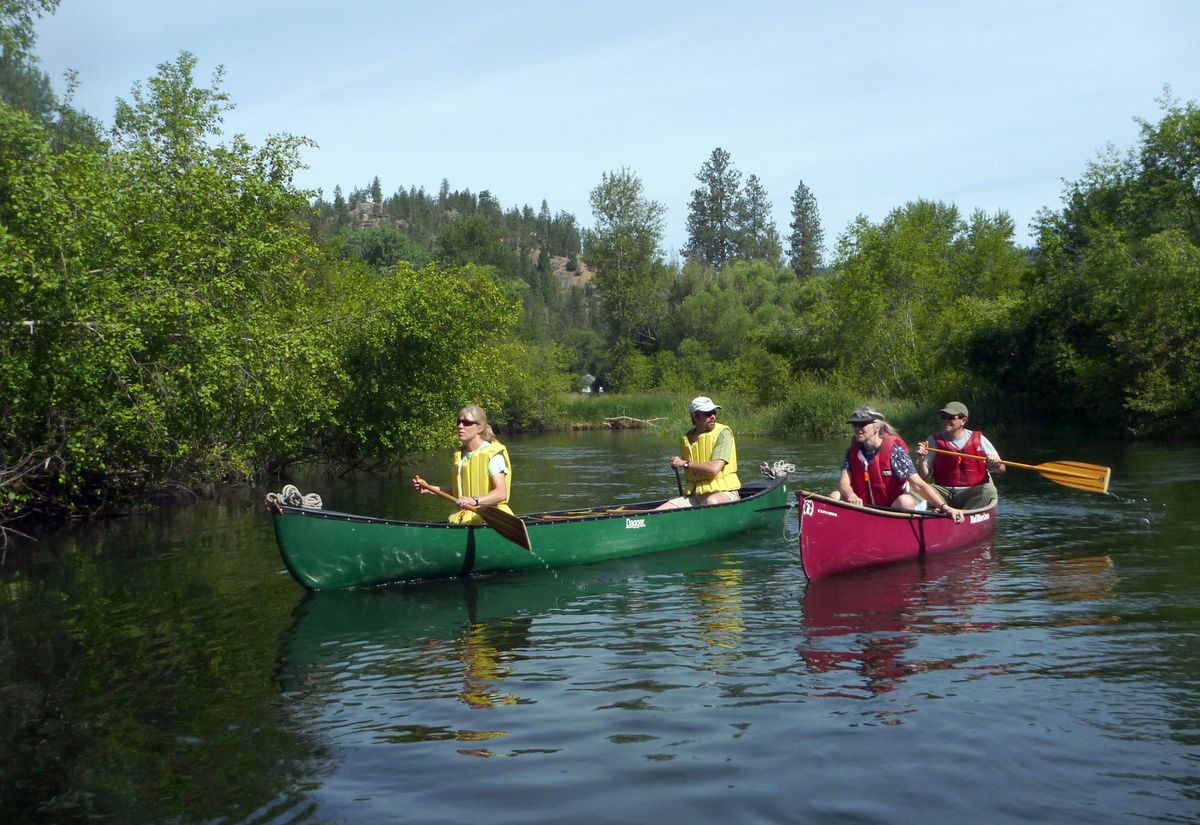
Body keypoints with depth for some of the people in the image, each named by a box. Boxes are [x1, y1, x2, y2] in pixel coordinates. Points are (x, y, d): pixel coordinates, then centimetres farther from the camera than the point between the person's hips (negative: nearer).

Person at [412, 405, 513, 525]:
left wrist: (474, 501, -31)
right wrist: (428, 488, 16)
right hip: (464, 516, 6)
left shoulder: (492, 455, -7)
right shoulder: (460, 455, 16)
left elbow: (501, 493, -17)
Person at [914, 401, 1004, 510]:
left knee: (989, 490, -29)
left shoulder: (979, 440, 6)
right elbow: (924, 476, 2)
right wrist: (921, 460, -17)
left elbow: (1001, 469, 8)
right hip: (943, 493, 0)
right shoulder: (934, 440, 5)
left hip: (972, 494, 0)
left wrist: (996, 464, -15)